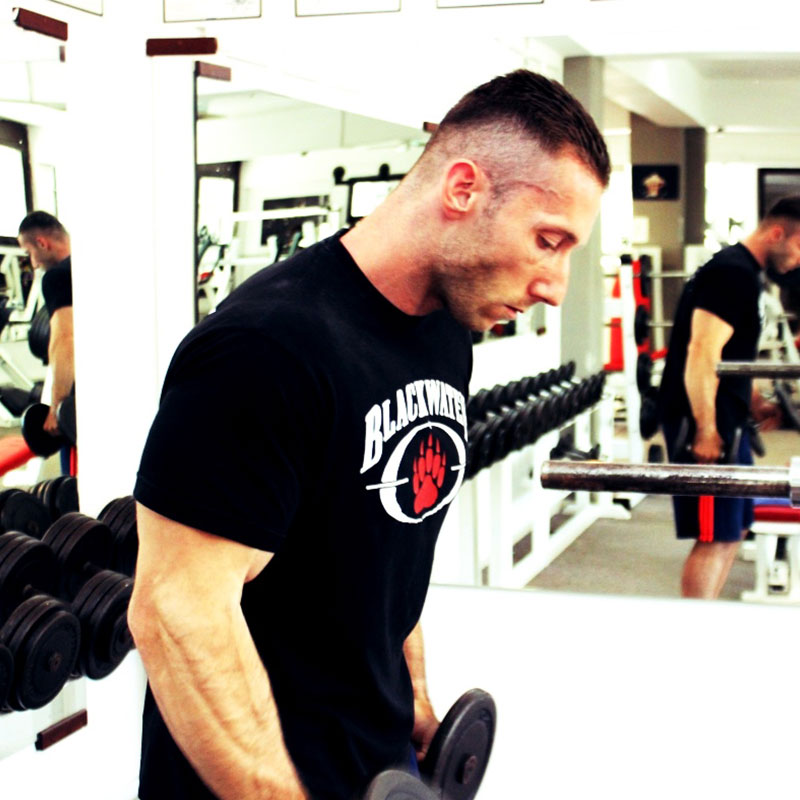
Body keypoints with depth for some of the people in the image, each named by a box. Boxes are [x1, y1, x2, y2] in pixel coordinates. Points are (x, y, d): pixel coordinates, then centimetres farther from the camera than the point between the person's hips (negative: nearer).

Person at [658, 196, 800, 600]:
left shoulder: (742, 272, 17)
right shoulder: (735, 274, -16)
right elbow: (703, 354, -24)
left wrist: (754, 403, 21)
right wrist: (706, 431, -26)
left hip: (723, 418, 11)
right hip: (705, 420, -11)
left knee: (734, 529, 16)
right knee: (716, 538, -8)